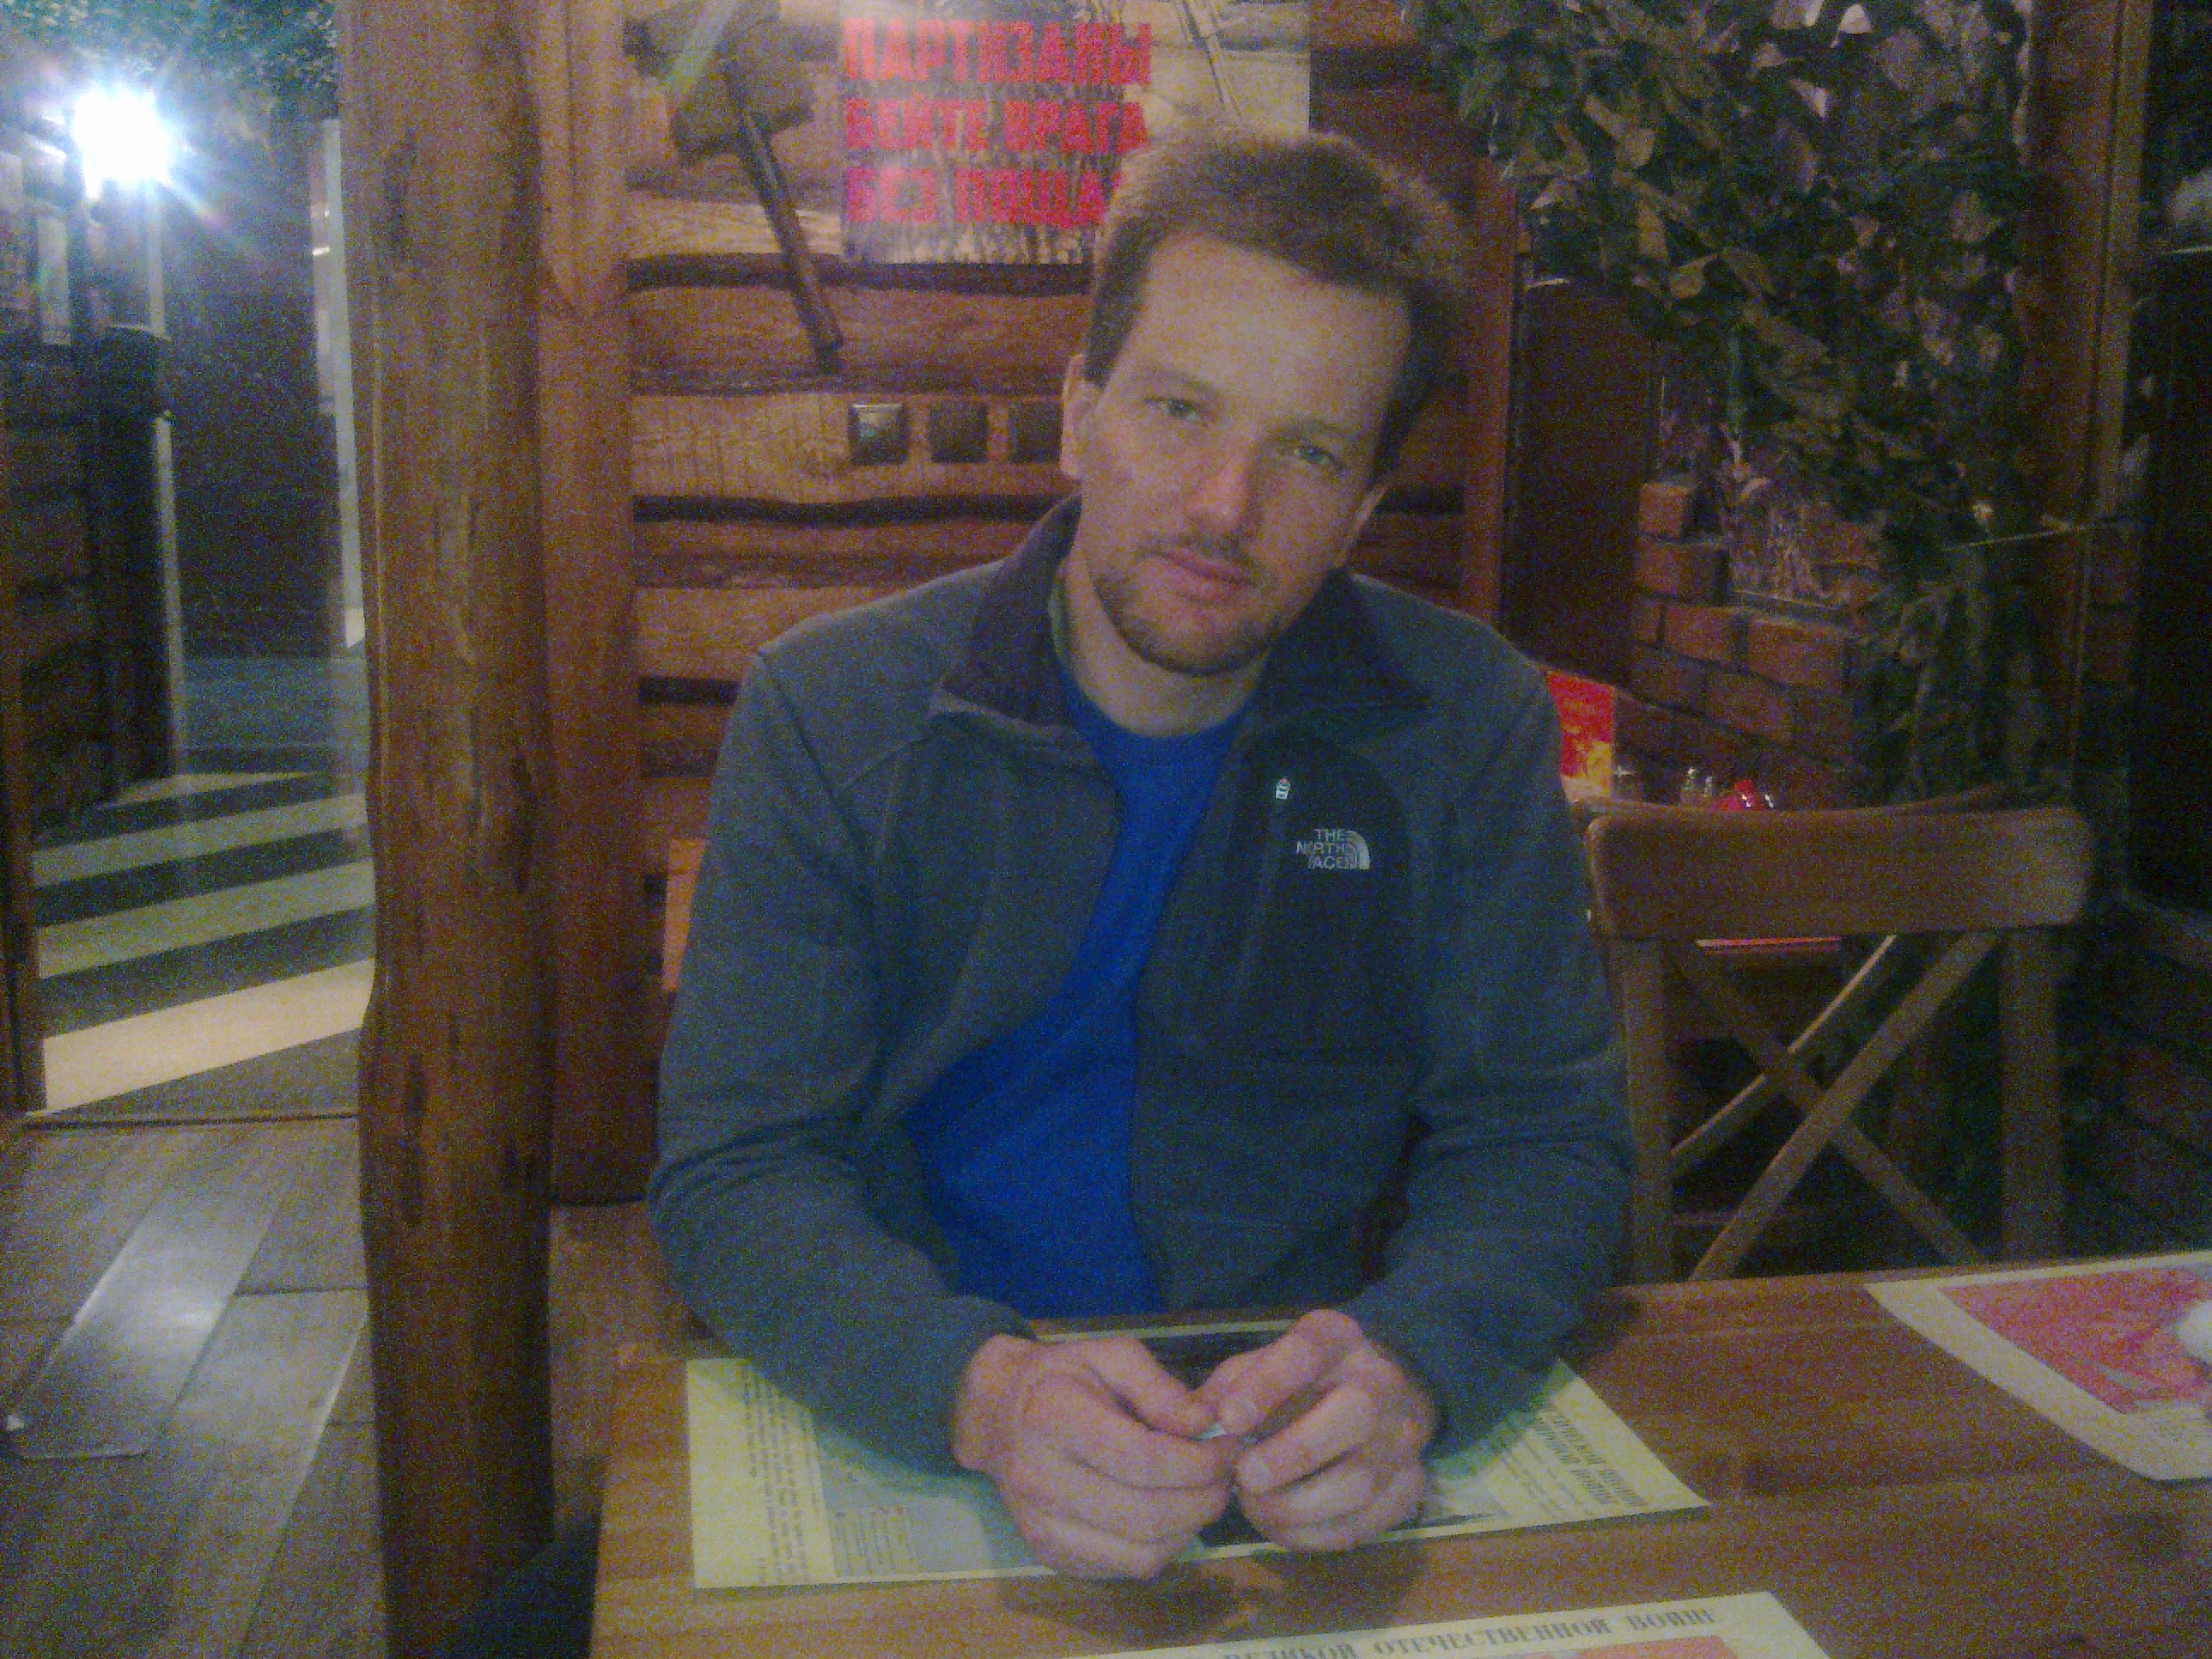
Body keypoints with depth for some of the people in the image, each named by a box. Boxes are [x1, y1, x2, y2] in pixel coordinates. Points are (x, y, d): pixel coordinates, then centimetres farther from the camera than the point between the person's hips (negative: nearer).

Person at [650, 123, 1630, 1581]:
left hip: (1301, 1467, 1)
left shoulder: (1466, 730, -3)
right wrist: (983, 1391, -30)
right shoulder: (831, 713, -6)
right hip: (896, 1441, 0)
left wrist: (1409, 1363, -24)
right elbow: (738, 1171, -10)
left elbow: (1540, 1135, -2)